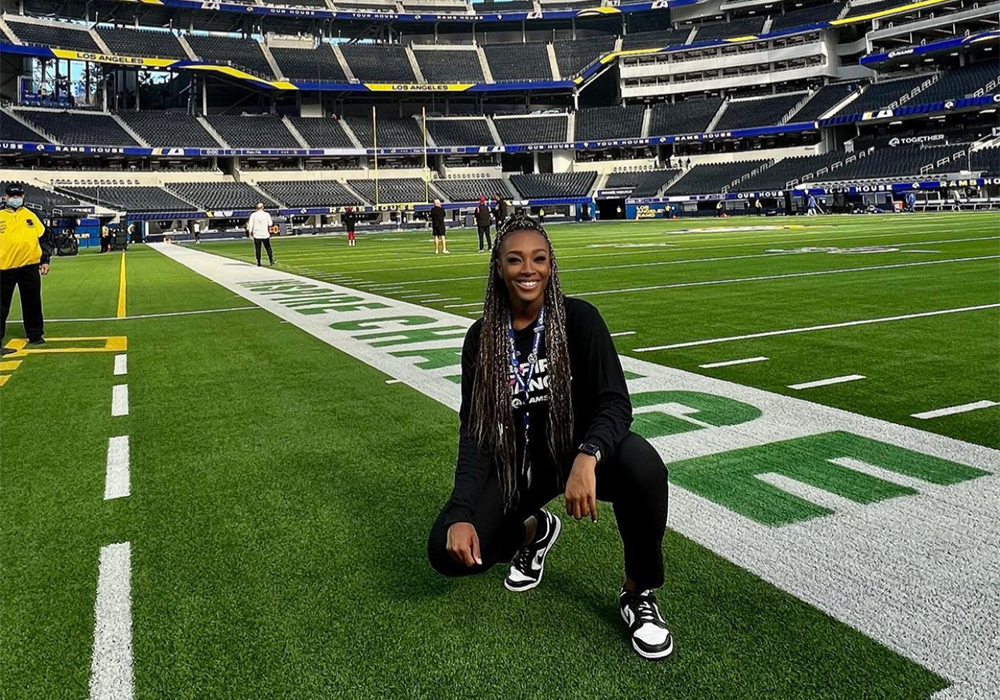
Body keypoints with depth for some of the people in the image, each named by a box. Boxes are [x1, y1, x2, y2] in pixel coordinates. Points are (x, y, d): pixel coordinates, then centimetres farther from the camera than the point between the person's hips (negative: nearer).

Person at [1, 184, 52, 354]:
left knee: (32, 303, 11)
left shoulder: (30, 216, 11)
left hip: (30, 266, 2)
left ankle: (35, 335, 23)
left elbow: (44, 238, 12)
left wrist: (45, 260, 5)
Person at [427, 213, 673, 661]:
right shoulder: (482, 337, -6)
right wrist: (461, 514, -20)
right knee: (448, 551, -18)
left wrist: (586, 458, -43)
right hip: (517, 460, 3)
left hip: (579, 447, -2)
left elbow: (616, 403, -21)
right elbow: (475, 430, -6)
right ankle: (533, 530, 17)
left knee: (643, 466, -37)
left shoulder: (578, 318, -13)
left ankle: (639, 594, -9)